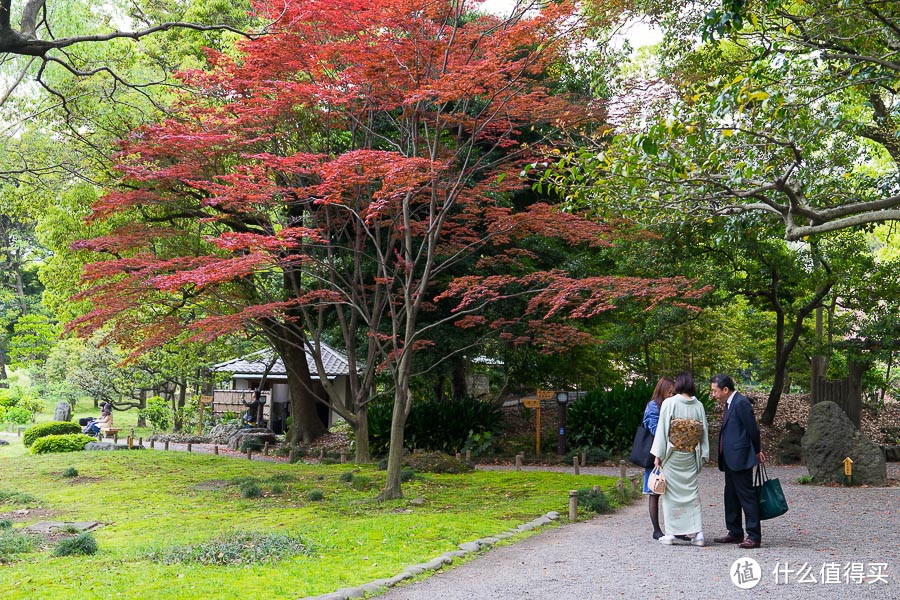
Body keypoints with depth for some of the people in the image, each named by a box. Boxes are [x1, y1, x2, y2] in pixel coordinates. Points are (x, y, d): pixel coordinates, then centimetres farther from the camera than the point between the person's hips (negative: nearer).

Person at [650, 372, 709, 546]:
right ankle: (697, 533, 5)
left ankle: (670, 533, 6)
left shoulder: (669, 403, -8)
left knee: (671, 491, 5)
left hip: (672, 455, -3)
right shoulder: (699, 406, 2)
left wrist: (658, 454, -4)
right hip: (691, 456, 3)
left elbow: (662, 429, -9)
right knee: (691, 491, 10)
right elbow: (704, 432, 3)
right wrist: (703, 455, 9)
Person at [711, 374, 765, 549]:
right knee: (731, 496, 15)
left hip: (740, 459, -10)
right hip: (730, 460, 10)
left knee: (746, 496, -6)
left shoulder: (741, 403, -15)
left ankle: (754, 536, -1)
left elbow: (752, 429, -14)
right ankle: (735, 533, 24)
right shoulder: (730, 404, 15)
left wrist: (757, 451, -2)